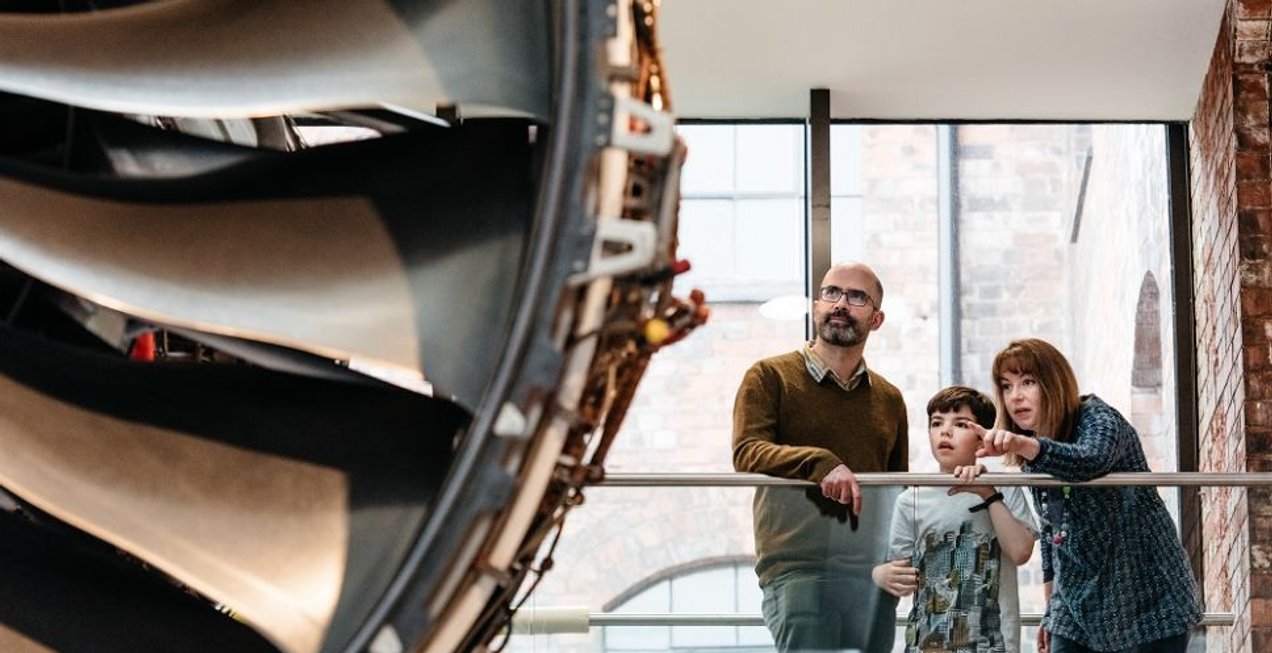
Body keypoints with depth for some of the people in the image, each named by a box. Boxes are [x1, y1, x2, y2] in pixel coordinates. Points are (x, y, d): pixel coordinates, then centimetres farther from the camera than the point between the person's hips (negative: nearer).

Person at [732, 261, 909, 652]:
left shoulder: (889, 399, 20)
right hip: (799, 571, -5)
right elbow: (747, 453, -11)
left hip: (873, 576, 5)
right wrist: (821, 463, -26)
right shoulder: (771, 377, 5)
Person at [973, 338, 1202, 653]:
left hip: (1147, 601, -7)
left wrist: (1025, 445, -53)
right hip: (1078, 608, 7)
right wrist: (1052, 611, 18)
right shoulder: (1036, 458, 10)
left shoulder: (1098, 418, -12)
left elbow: (1091, 460, -36)